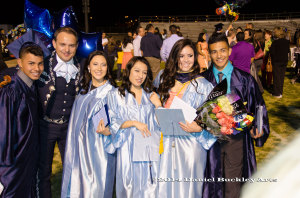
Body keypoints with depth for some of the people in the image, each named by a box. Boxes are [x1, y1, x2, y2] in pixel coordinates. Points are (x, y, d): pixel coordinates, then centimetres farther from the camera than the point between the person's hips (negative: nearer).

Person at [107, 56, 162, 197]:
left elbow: (161, 124, 11)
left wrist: (158, 105, -4)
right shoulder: (116, 95, 5)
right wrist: (134, 123, -12)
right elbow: (112, 123, -1)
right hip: (129, 150, -2)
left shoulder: (151, 95, 13)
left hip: (150, 149, 3)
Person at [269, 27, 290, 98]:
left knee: (276, 77, 2)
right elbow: (288, 51, 8)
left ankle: (277, 93, 5)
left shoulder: (275, 42, -17)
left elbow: (272, 52, -17)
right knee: (282, 77, 14)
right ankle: (280, 92, 22)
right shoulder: (287, 42, 0)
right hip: (284, 61, 5)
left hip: (276, 61, -5)